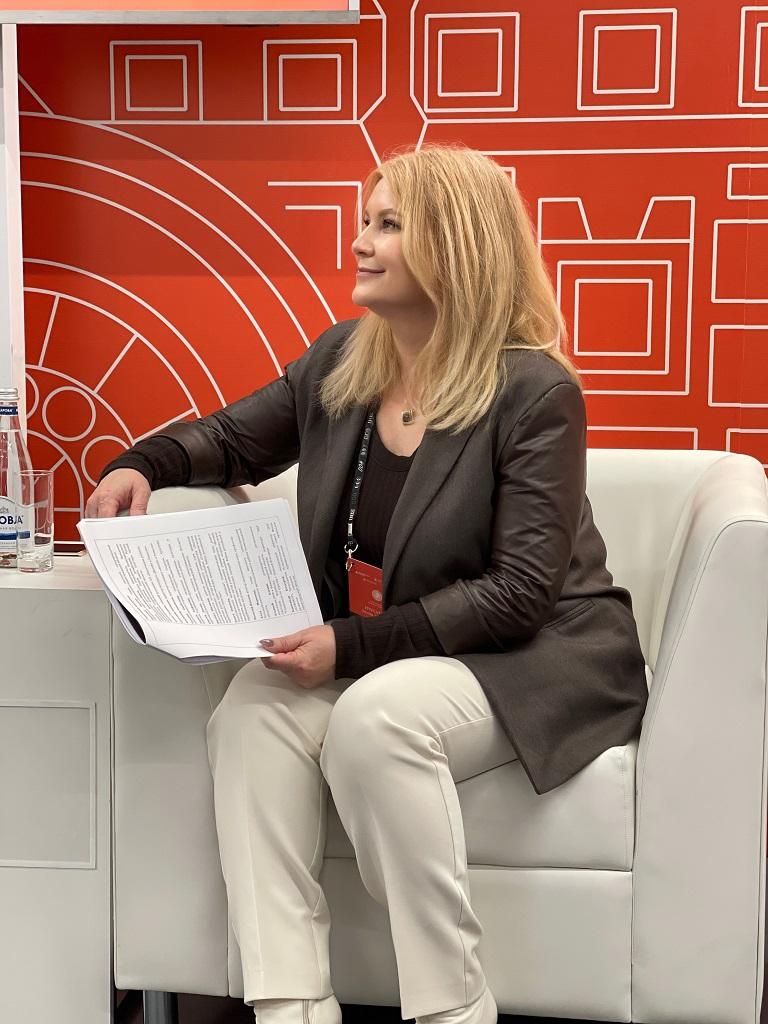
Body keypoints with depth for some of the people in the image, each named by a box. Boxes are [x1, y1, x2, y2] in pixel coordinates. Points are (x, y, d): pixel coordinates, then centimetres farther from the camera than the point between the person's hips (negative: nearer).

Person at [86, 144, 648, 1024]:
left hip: (537, 661, -6)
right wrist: (144, 464, -3)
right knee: (254, 708, -21)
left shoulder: (534, 390, -16)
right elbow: (232, 440, 19)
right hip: (369, 653, 6)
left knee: (375, 717, -34)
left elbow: (519, 593, -19)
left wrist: (351, 644, -25)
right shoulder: (342, 359, 4)